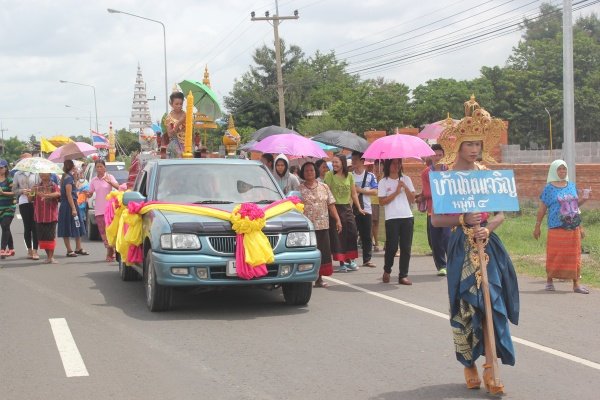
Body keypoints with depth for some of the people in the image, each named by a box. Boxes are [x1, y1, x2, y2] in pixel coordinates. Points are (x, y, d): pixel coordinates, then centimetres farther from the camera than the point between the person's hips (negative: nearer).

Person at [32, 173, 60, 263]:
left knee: (51, 236, -6)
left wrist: (45, 195, -35)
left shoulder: (53, 185, 0)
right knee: (42, 236, 4)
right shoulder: (37, 187, 12)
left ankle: (51, 257, -1)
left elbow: (58, 193, -22)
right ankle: (48, 256, 14)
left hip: (51, 215, -4)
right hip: (39, 216, 4)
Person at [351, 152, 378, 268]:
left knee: (367, 236, 2)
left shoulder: (370, 176, 5)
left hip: (366, 209, 0)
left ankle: (367, 259, 8)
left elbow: (375, 191, -2)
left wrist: (361, 190, -10)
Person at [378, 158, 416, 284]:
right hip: (392, 218, -3)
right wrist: (396, 192, -10)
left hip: (407, 217, 3)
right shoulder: (383, 182, 3)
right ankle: (387, 271, 19)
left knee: (406, 248, 0)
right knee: (392, 247, -4)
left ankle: (403, 275, 5)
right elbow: (382, 201, -4)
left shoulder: (406, 179, 12)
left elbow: (412, 199, 8)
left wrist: (405, 187, -6)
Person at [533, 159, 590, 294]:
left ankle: (576, 284, 8)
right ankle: (549, 280, 15)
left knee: (574, 255, 4)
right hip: (556, 228, -4)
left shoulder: (572, 186, 10)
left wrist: (583, 200, -1)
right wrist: (537, 227, -3)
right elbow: (542, 209, -2)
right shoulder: (549, 188, -3)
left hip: (573, 227, 4)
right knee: (554, 255, 0)